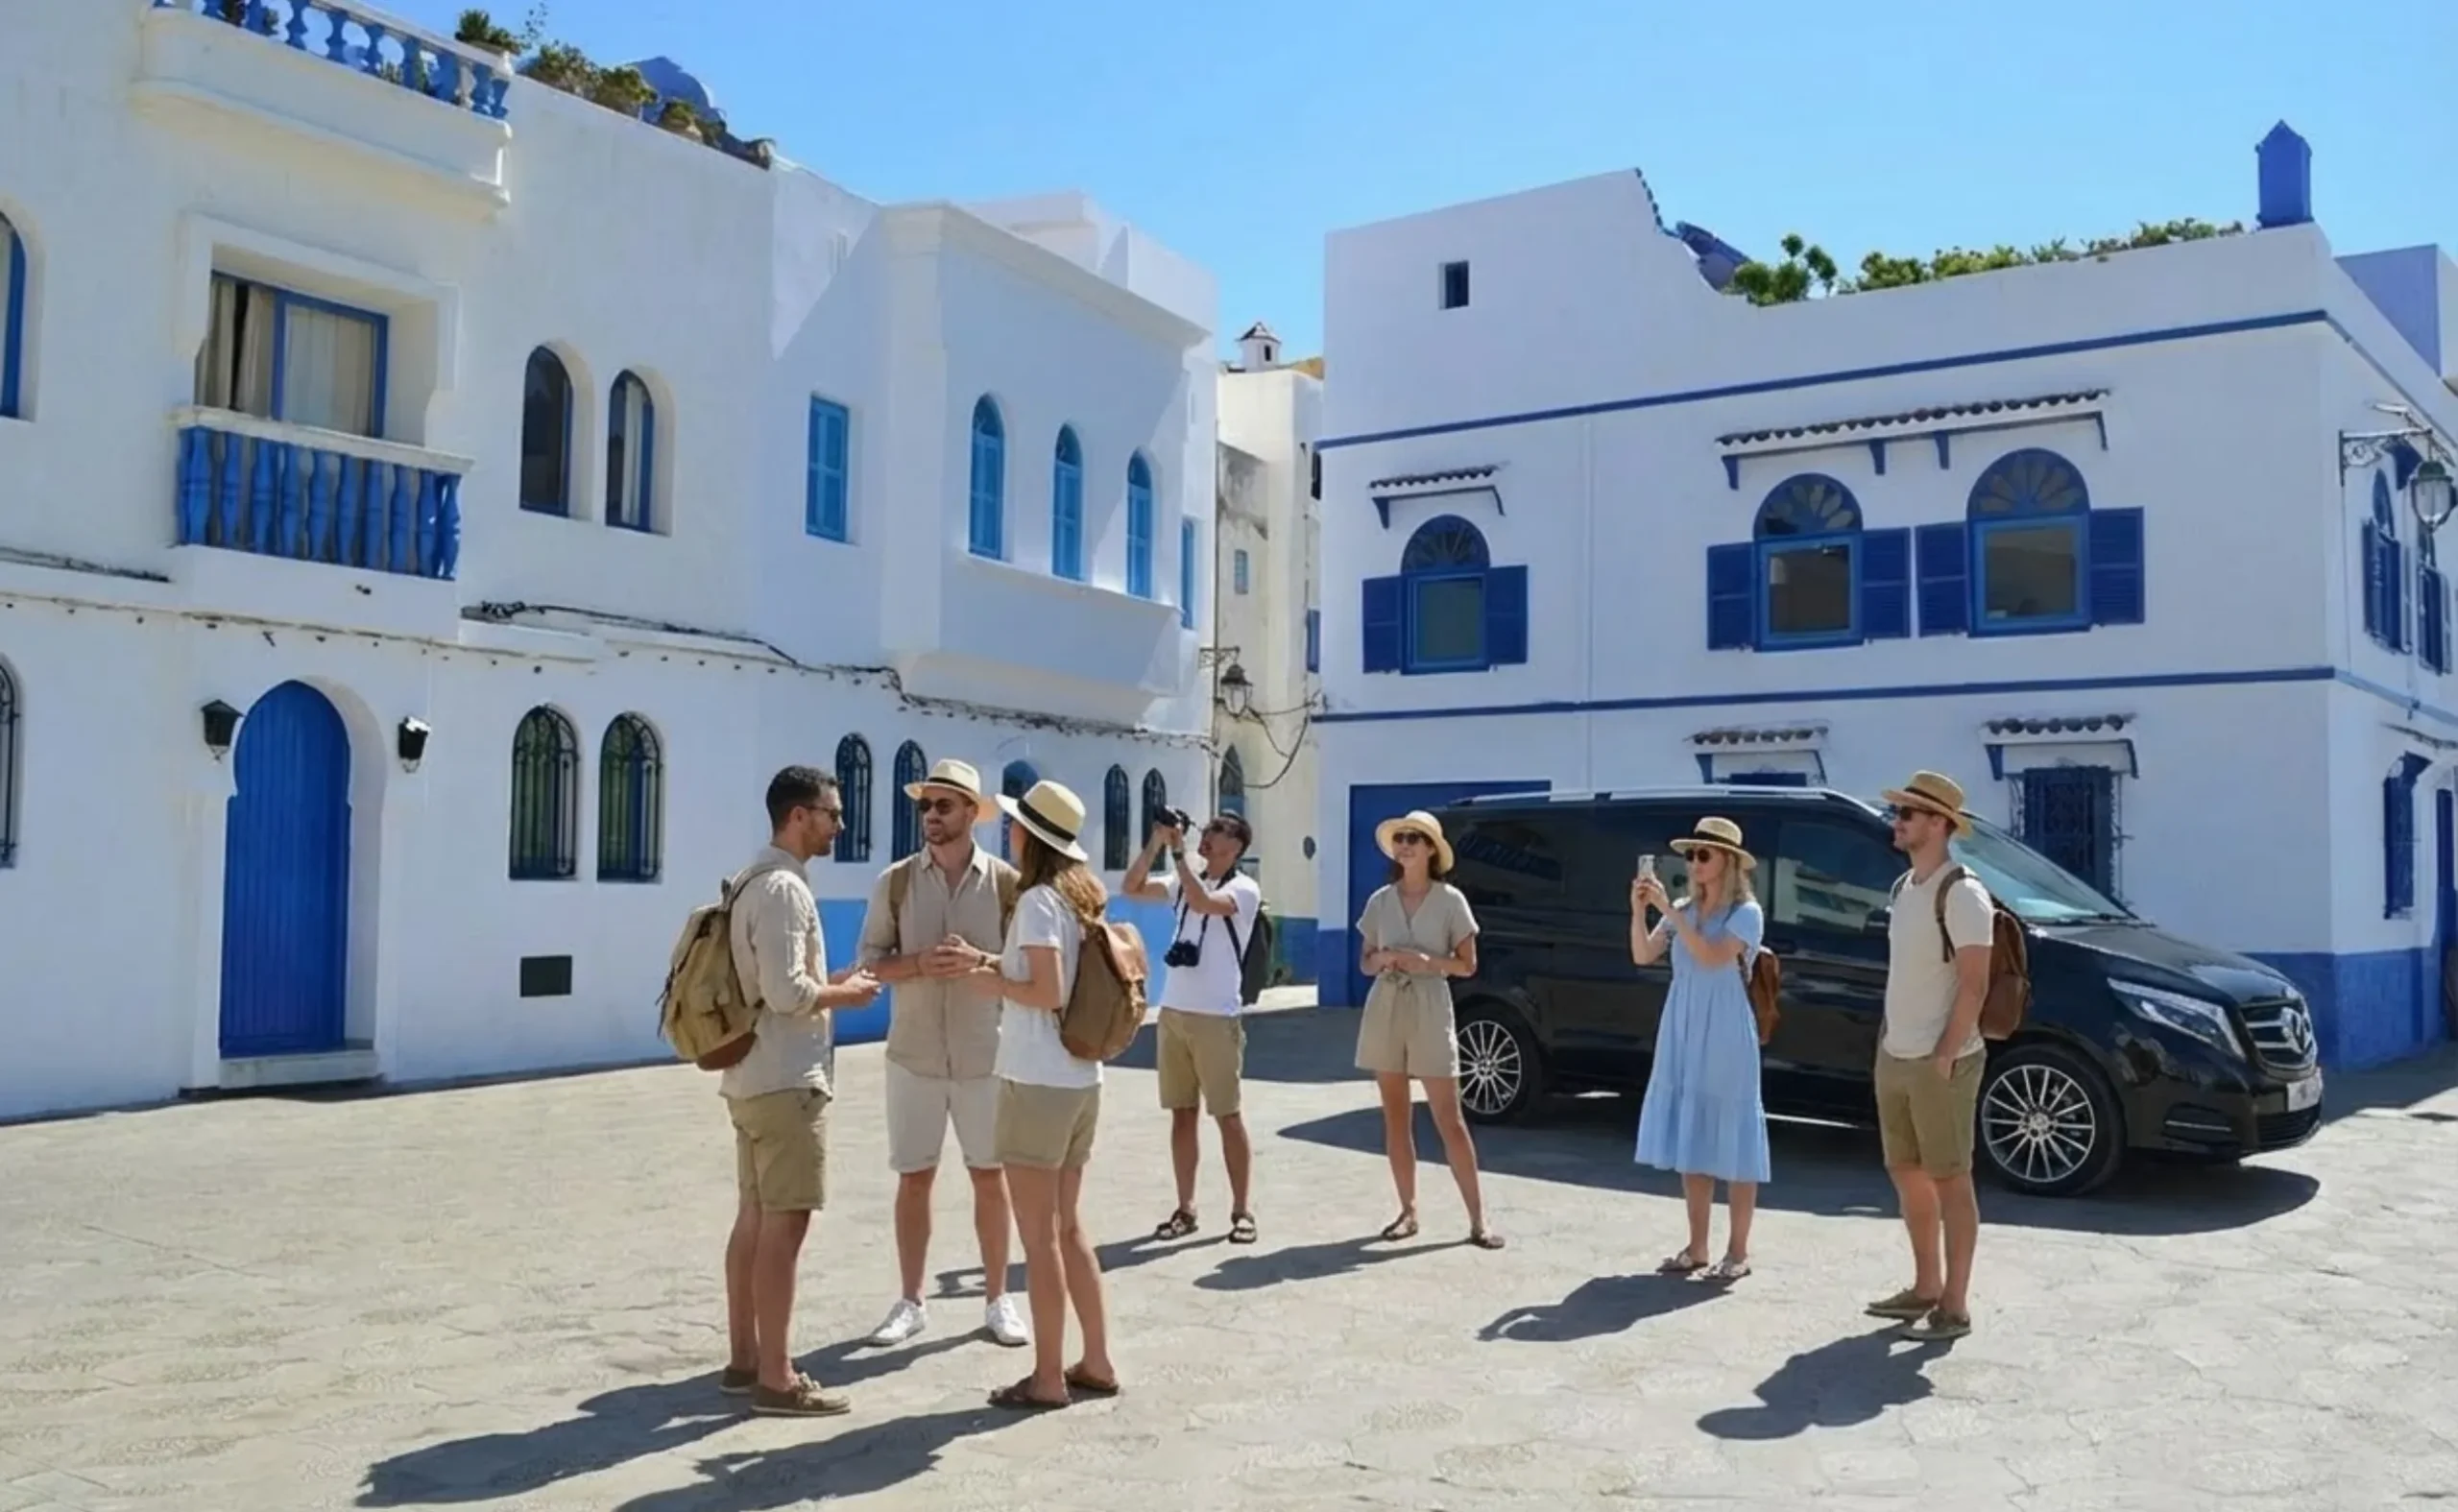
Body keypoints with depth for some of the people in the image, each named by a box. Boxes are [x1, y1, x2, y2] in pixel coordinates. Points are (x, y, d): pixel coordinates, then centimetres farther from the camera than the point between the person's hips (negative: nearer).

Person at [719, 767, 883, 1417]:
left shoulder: (756, 881, 15)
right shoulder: (784, 887, -17)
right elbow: (785, 994, -24)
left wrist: (829, 981, 12)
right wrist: (844, 994, -8)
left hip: (754, 1075, 10)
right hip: (785, 1080, -10)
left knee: (754, 1217, 14)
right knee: (783, 1223, -6)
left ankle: (744, 1361, 21)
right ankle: (775, 1378, -1)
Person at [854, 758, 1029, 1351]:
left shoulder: (1006, 882, -3)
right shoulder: (896, 881, 0)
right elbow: (871, 961, -1)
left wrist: (980, 961, -21)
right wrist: (919, 964, -20)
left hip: (984, 1056, -1)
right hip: (914, 1054, 1)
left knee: (990, 1176, 9)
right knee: (913, 1179, 8)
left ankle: (997, 1300, 22)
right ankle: (909, 1302, 21)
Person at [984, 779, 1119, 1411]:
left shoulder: (1037, 901, -14)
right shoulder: (1080, 895, 11)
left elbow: (1048, 993, -22)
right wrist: (998, 968, 11)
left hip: (1038, 1081, -9)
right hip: (1080, 1079, 9)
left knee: (1039, 1236, 1)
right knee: (1068, 1227, 16)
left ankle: (1049, 1377, 8)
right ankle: (1097, 1363, 21)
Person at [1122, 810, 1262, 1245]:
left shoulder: (1244, 889, -7)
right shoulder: (1186, 882, 12)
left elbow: (1203, 902, -25)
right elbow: (1132, 888, 9)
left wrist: (1178, 853, -21)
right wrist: (1155, 844, -2)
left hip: (1216, 1018, -6)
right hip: (1173, 1013, 6)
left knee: (1228, 1116, -1)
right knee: (1182, 1112, 9)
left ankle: (1242, 1211, 6)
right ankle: (1185, 1209, 15)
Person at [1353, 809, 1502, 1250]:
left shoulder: (1450, 900, -2)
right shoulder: (1380, 901, 6)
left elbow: (1467, 965, 1)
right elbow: (1365, 963, 12)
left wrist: (1429, 962, -16)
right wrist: (1384, 958, -10)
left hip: (1430, 1010, -3)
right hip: (1385, 1010, 3)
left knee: (1449, 1119, -4)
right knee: (1396, 1118, 6)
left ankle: (1477, 1218, 0)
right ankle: (1408, 1211, 15)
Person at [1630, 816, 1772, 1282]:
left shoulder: (1746, 913, -8)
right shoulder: (1683, 912, 9)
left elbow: (1713, 957, -23)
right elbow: (1642, 956, 2)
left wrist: (1668, 910, -24)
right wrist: (1639, 911, -12)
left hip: (1725, 1040, -6)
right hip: (1681, 1036, 6)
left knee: (1731, 1143, -2)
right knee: (1692, 1143, 9)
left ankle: (1737, 1252, 7)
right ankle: (1696, 1248, 17)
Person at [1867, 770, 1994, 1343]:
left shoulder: (1961, 893, -14)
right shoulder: (1903, 888, 13)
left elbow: (1973, 983, -18)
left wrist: (1945, 1056, -20)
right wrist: (1888, 1039, 13)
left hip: (1937, 1064, -9)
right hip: (1894, 1058, 9)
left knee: (1950, 1179, -1)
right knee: (1907, 1173, 15)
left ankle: (1955, 1307, 6)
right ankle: (1925, 1287, 28)